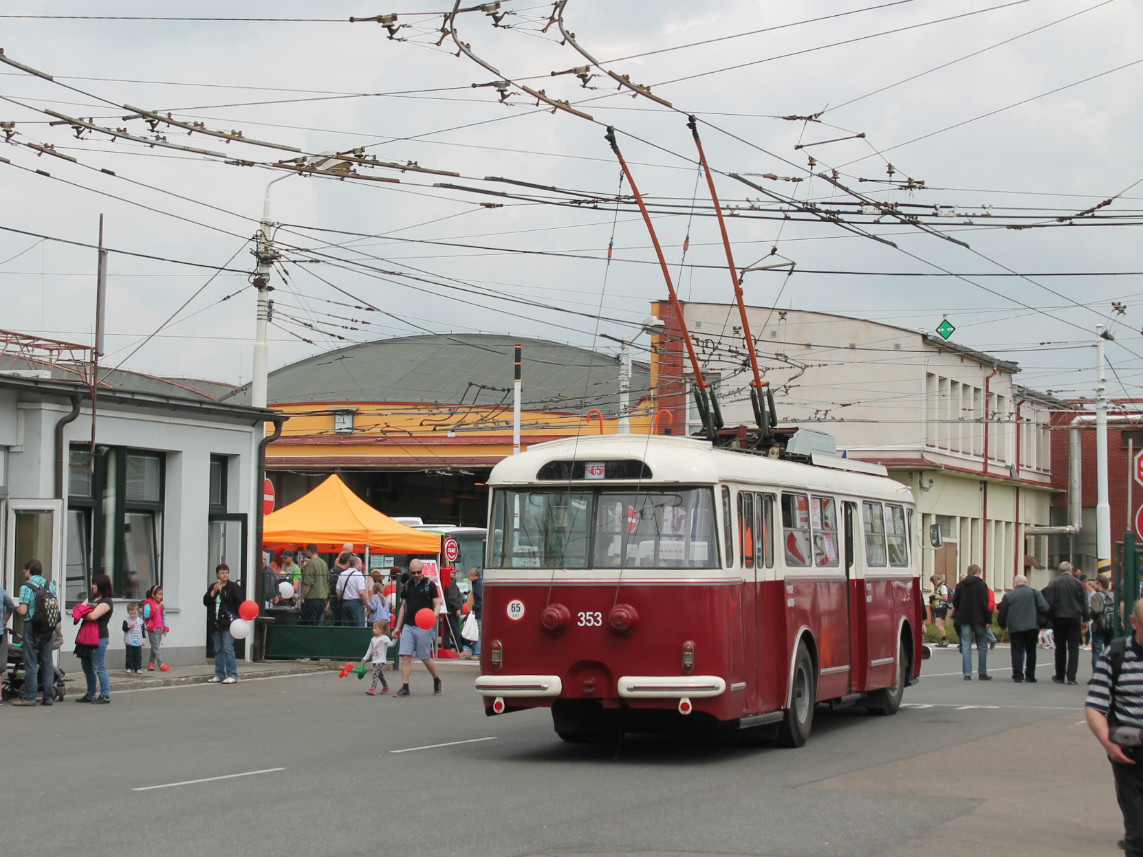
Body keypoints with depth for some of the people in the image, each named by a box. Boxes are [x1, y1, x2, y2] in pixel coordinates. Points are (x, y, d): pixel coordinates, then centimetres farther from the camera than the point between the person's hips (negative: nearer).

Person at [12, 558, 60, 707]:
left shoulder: (26, 586, -10)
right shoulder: (50, 584, 8)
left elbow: (23, 611, -16)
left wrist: (17, 609, 5)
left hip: (32, 626, -5)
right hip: (48, 628, 5)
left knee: (31, 662, -2)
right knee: (47, 662, 8)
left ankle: (29, 697, -2)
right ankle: (48, 697, 8)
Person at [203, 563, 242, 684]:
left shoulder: (233, 587, -2)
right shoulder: (213, 587, 13)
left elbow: (239, 603, -7)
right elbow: (205, 602, 3)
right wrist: (214, 591, -9)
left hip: (228, 621, -6)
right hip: (215, 623, 6)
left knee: (228, 648, -11)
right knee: (218, 649, 10)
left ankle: (232, 675, -8)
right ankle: (219, 674, 17)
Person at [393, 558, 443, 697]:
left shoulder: (429, 585, 0)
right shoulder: (407, 586, 13)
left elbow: (437, 604, -3)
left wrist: (434, 615, -25)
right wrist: (398, 627, 16)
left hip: (424, 627, -4)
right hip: (408, 626, 4)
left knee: (425, 658, 1)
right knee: (405, 656, -5)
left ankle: (437, 681, 23)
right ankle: (405, 687, -4)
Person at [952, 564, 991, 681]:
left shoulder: (960, 585, 6)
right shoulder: (981, 584, -4)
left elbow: (955, 602, 4)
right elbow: (985, 604, -9)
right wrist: (988, 620, -6)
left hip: (964, 619, 3)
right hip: (978, 619, -3)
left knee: (966, 646, 2)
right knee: (982, 646, 8)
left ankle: (967, 673, -3)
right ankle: (982, 673, 8)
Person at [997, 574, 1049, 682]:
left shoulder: (1008, 596, 7)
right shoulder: (1035, 592, 5)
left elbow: (1002, 614, 8)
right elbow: (1044, 607, -6)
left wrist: (1003, 625, 26)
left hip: (1014, 628, 0)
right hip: (1031, 627, 0)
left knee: (1017, 651, 1)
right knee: (1031, 651, 10)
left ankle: (1018, 675, -7)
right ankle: (1030, 676, 10)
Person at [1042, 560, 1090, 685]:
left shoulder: (1053, 583, -5)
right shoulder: (1077, 583, -1)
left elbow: (1049, 603, -7)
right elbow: (1084, 602, 2)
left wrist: (1049, 618, 2)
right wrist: (1085, 618, 8)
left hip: (1059, 618, 0)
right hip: (1075, 618, 0)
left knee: (1060, 648, 10)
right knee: (1073, 648, 2)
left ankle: (1060, 676, 15)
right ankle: (1071, 677, -7)